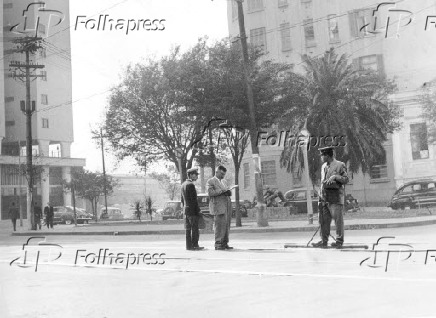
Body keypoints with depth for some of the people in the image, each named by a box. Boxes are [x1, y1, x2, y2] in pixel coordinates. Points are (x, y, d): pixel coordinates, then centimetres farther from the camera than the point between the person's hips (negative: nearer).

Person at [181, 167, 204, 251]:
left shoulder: (183, 184, 14)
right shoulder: (190, 185, -15)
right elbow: (194, 199, -17)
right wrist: (198, 210, -13)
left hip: (186, 210, 9)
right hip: (192, 210, -9)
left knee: (188, 229, 10)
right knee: (195, 228, -5)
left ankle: (189, 245, 12)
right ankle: (194, 245, -4)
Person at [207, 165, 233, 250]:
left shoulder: (224, 181, 25)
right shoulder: (211, 181, 1)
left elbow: (228, 192, 24)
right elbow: (210, 193, -12)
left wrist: (228, 192, 0)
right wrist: (221, 191, -15)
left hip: (227, 205, 7)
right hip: (218, 206, -7)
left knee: (226, 226, 5)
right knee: (220, 225, -9)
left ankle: (224, 243, 10)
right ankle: (218, 244, -4)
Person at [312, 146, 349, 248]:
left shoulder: (340, 165, -3)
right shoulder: (323, 166, 17)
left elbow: (346, 180, -4)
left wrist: (335, 176, -18)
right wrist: (321, 195, 16)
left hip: (336, 197, -6)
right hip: (325, 197, 6)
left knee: (338, 219, -3)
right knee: (324, 220, 5)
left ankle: (339, 241, 6)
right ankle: (324, 241, 11)